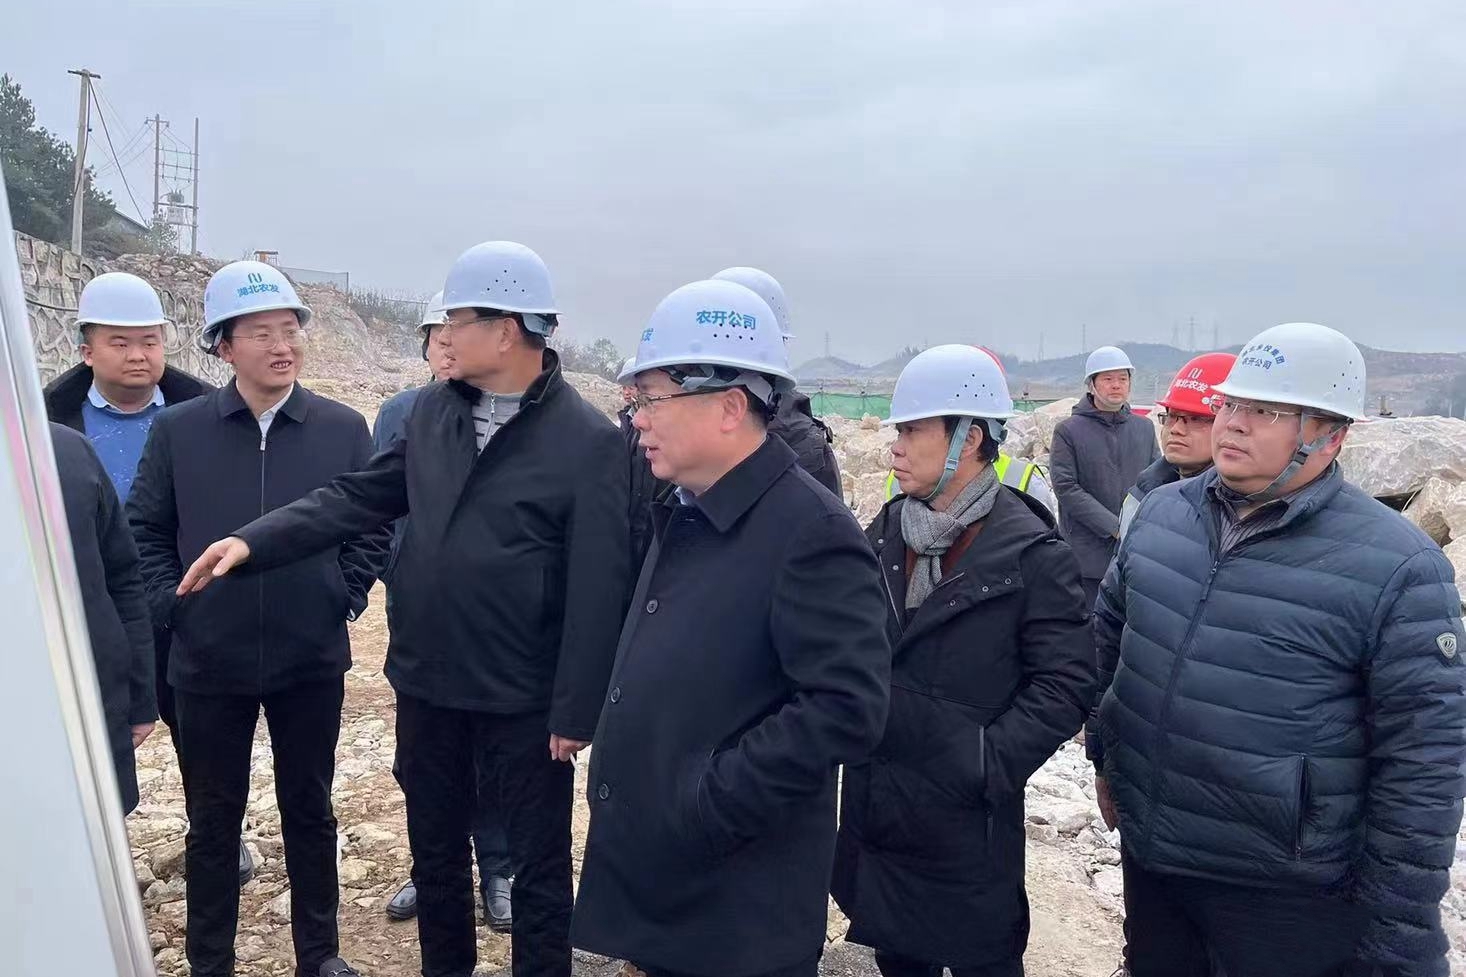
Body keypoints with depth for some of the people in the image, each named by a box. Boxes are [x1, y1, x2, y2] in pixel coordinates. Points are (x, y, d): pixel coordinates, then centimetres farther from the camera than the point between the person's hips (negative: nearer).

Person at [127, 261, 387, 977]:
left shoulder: (343, 429, -3)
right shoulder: (177, 430, -3)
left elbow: (372, 527, 4)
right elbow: (143, 529, 5)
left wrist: (347, 595, -5)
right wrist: (169, 603, -5)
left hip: (313, 661, 0)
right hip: (208, 662, 0)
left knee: (310, 812, 14)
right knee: (213, 819, 14)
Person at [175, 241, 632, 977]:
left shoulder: (588, 441, -16)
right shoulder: (431, 411, 3)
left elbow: (598, 590, -17)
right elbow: (360, 497, 8)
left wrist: (576, 710, -16)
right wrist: (255, 539, -4)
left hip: (524, 699, -6)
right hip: (425, 682, 6)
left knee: (538, 867, 11)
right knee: (434, 853, 23)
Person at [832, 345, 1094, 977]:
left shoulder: (1032, 553, -15)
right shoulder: (887, 531, 3)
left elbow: (1064, 685, -15)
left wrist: (986, 764, -21)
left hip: (966, 819, -5)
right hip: (874, 807, 6)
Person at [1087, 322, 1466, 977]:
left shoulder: (1396, 567, -16)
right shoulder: (1161, 512, -1)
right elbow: (1109, 634, 14)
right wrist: (1105, 754, 16)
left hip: (1287, 896, -5)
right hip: (1146, 854, 5)